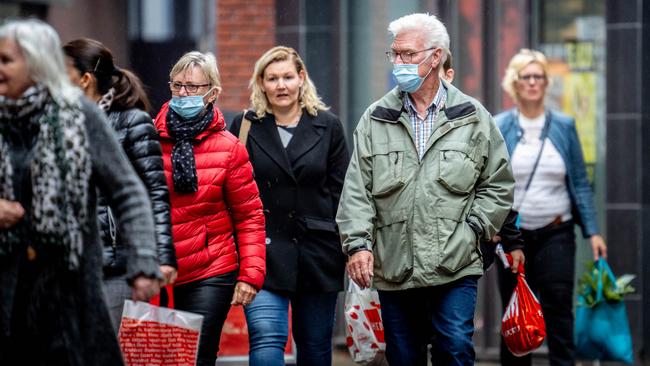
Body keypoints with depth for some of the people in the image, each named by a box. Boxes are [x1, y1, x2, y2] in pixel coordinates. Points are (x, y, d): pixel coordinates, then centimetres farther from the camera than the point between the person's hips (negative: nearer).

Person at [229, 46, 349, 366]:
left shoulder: (328, 127, 7)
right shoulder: (245, 127, 4)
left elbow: (341, 192, 6)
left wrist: (347, 249, -1)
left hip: (318, 252, 2)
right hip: (265, 252, -2)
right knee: (266, 340, -16)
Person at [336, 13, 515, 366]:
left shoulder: (473, 118, 5)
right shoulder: (376, 119, 7)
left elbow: (498, 185, 9)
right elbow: (357, 189, 3)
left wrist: (472, 229, -3)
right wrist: (357, 242, -9)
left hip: (454, 268, -2)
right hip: (394, 268, 2)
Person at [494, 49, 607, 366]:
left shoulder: (563, 126, 4)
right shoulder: (498, 128, 1)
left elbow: (580, 182, 6)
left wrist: (592, 230, 1)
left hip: (556, 233, 0)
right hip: (513, 234, 0)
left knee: (558, 311, -6)